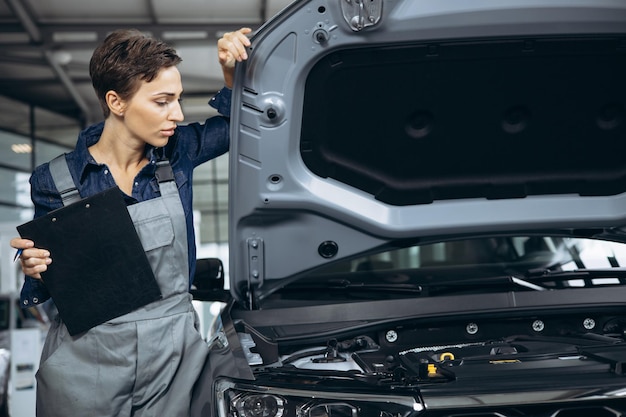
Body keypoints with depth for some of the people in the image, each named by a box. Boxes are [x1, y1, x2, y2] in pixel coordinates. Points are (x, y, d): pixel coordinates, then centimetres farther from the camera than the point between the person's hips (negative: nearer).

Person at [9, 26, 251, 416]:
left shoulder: (176, 153, 0)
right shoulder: (56, 180, -7)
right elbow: (45, 288, 2)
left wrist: (233, 73, -5)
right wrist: (37, 268, -21)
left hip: (174, 357, 3)